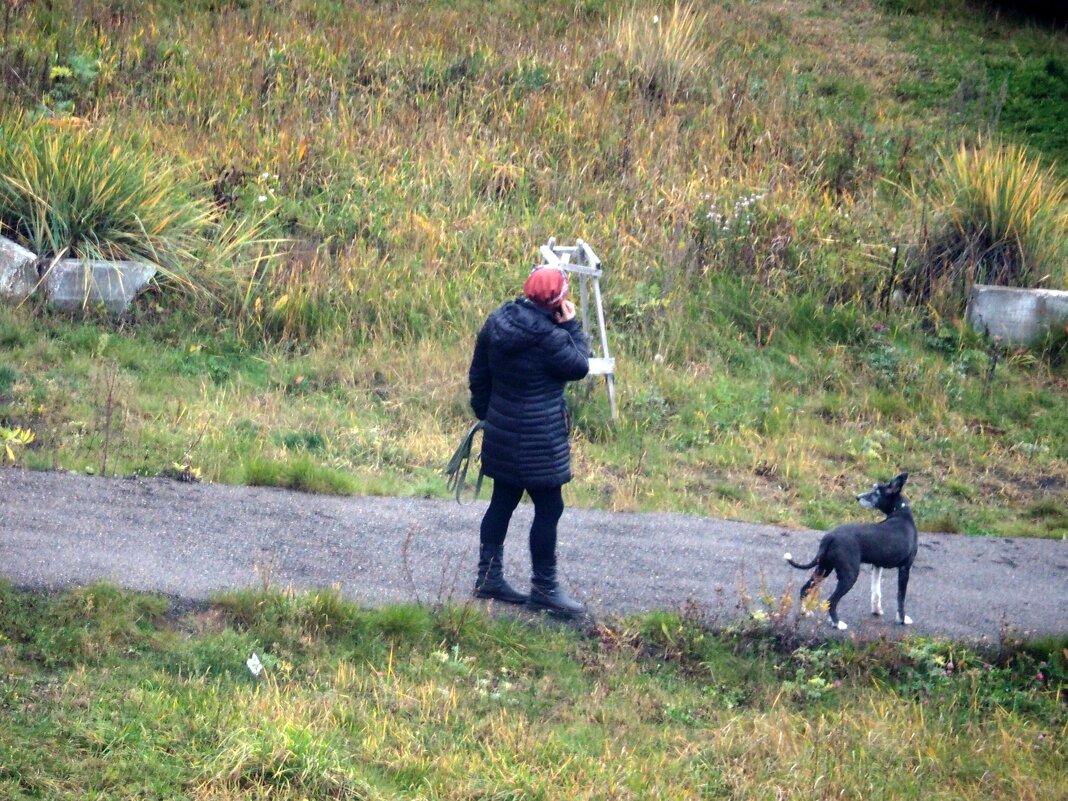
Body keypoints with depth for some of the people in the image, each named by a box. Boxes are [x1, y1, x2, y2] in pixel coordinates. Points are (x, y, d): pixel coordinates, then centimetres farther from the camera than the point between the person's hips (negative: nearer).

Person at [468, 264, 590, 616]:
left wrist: (485, 412, 23)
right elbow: (579, 366, -7)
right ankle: (544, 588, 7)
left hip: (502, 433, 8)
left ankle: (489, 577, 21)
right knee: (549, 508, 1)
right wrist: (571, 326, -1)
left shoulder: (497, 322, 3)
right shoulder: (550, 337, -22)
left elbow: (478, 375, 11)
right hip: (539, 440, -8)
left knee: (502, 502, 16)